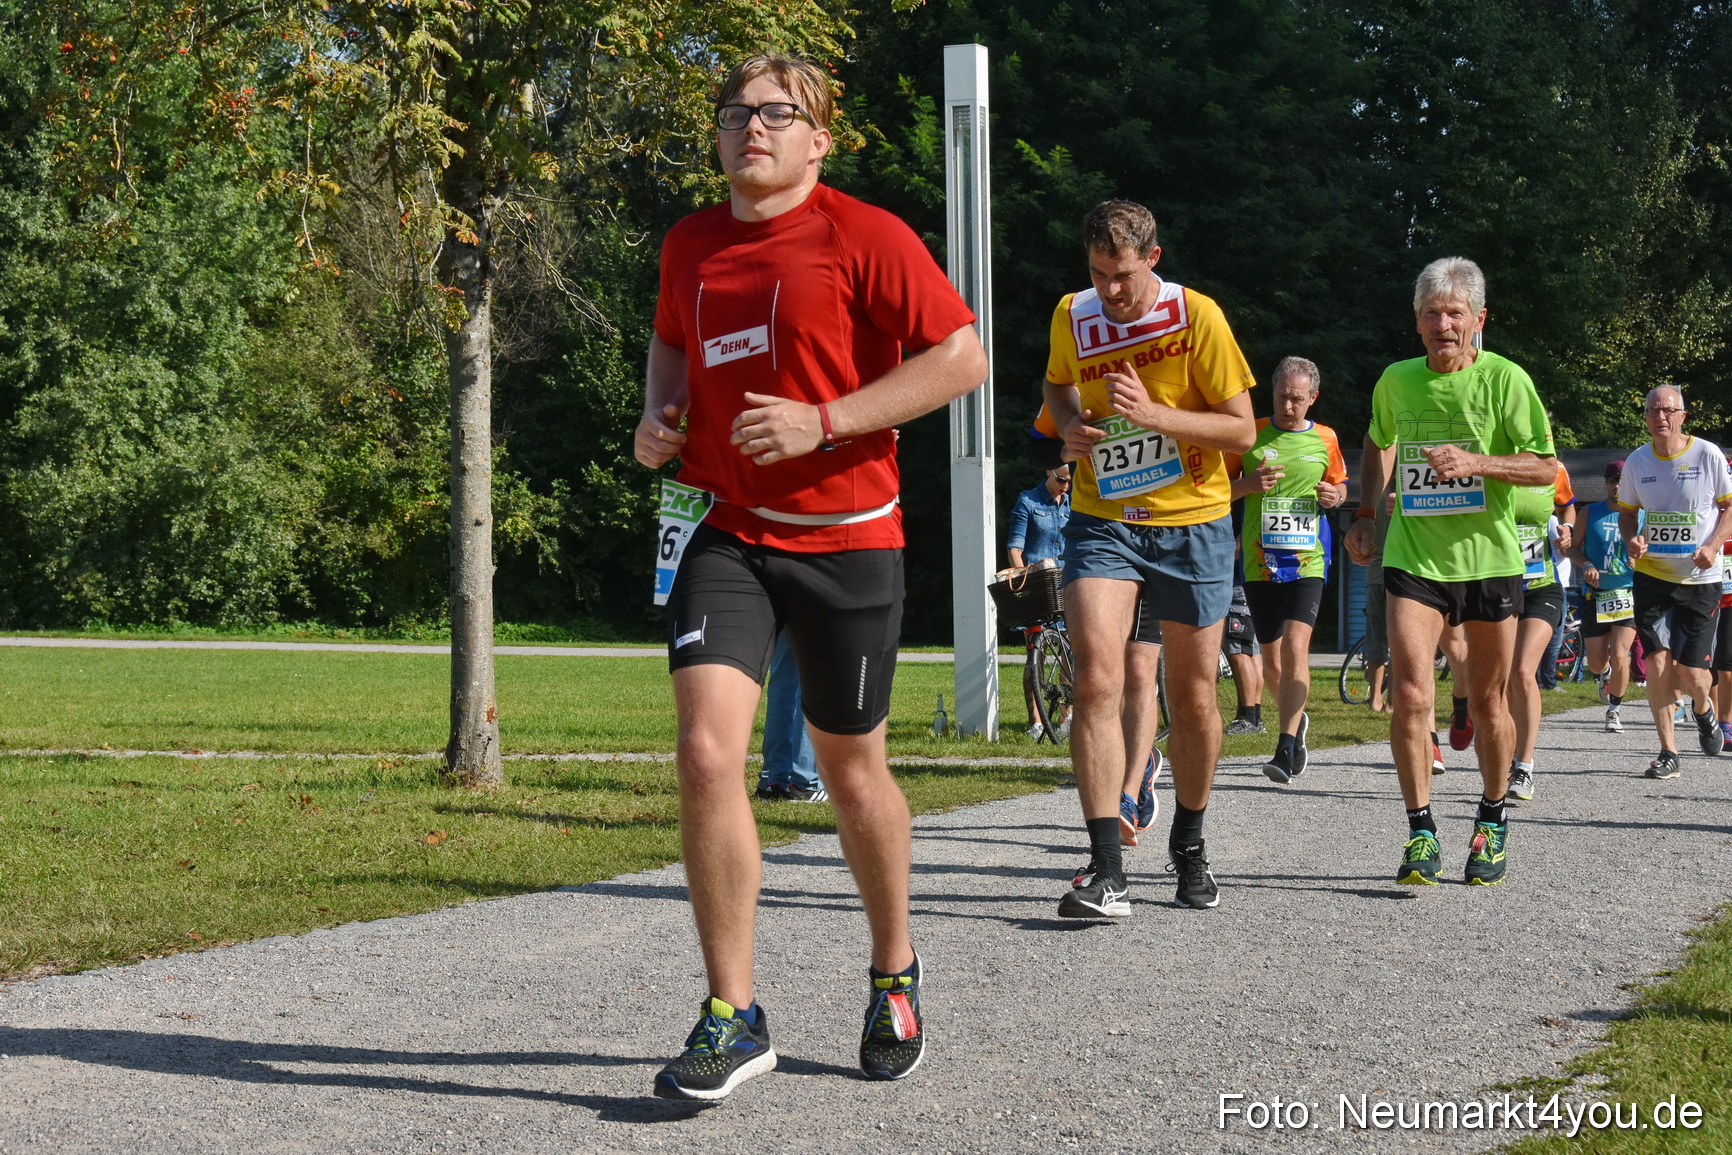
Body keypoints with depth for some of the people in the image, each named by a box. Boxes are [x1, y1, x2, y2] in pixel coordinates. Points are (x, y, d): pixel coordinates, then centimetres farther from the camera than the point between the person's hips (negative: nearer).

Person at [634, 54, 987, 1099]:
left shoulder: (863, 236, -8)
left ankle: (894, 974, 37)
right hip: (729, 534, 3)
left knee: (852, 772, 10)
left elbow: (963, 358, -12)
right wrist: (659, 415, 8)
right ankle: (733, 1017, -7)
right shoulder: (690, 245, 9)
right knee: (706, 751, -16)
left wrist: (822, 421, -18)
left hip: (847, 539, -3)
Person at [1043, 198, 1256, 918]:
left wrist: (1153, 414, -23)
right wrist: (1070, 424, -3)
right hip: (1103, 521, 1)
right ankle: (1106, 872, -21)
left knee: (1193, 699, 8)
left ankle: (1189, 841, 33)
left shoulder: (1197, 317, -11)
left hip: (1192, 523, -1)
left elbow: (1242, 429, -9)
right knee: (1097, 679, -18)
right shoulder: (1072, 317, -1)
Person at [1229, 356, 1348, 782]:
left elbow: (1340, 484, 21)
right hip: (1259, 563, 1)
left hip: (1306, 562, -1)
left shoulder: (1325, 440, 6)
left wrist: (1335, 496, -3)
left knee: (1295, 647, -19)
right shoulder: (1252, 434, 2)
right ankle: (1296, 722, 37)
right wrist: (1249, 484, -13)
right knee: (1272, 659, 10)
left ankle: (1286, 748, -20)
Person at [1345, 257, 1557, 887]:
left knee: (1487, 702, 10)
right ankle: (1421, 834, -6)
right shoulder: (1396, 380, 4)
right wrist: (1365, 515, 17)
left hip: (1490, 558, -1)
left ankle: (1492, 822, 30)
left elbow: (1546, 466, -7)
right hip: (1414, 557, 1)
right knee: (1411, 694, -15)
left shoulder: (1504, 379, -6)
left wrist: (1477, 463, -21)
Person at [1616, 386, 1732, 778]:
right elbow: (1626, 512, 14)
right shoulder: (1636, 462, 2)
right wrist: (1632, 540, -7)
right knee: (1657, 662, -10)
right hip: (1652, 576, 2)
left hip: (1701, 580, -2)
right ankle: (1668, 752, 2)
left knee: (1691, 675, -5)